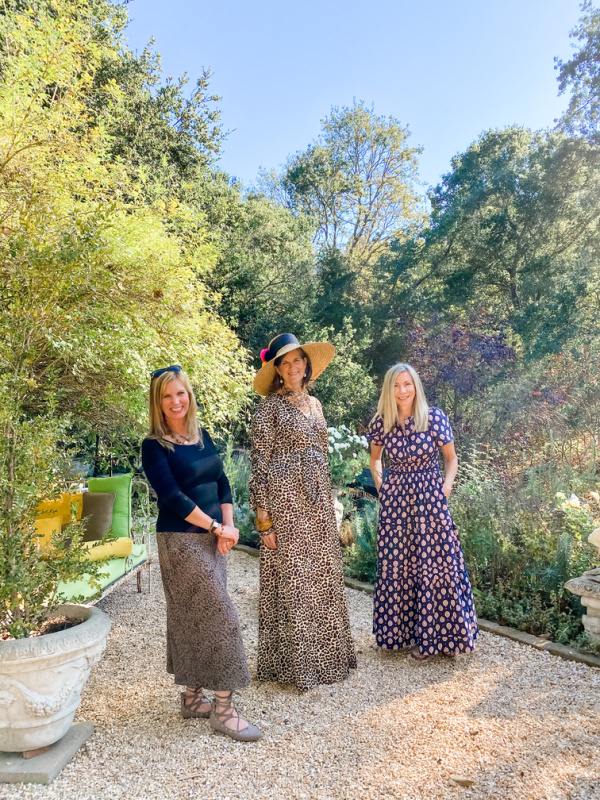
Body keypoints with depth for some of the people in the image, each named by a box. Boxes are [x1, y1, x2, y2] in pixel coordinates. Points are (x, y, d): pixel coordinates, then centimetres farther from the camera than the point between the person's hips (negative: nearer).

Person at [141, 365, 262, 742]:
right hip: (181, 541, -6)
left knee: (195, 618, 15)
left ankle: (193, 697, 29)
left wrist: (228, 526, -4)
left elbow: (222, 484, 9)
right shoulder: (155, 446, -11)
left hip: (211, 539, 7)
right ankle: (223, 709, 7)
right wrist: (217, 527, -14)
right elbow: (172, 497, -17)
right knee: (221, 616, -5)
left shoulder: (202, 436, 9)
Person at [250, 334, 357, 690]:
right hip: (286, 500, -6)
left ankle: (326, 653, 29)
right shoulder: (271, 406, -7)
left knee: (323, 575, 12)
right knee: (291, 578, 1)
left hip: (318, 502, 7)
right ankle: (294, 662, 17)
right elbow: (259, 462, -10)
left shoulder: (314, 403, 13)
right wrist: (264, 516, -14)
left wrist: (329, 503, 16)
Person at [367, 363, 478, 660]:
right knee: (396, 566, 8)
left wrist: (446, 488, -6)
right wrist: (380, 486, 6)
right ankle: (400, 632, 25)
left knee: (434, 565, 2)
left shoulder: (435, 417, -7)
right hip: (394, 501, 2)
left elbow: (451, 458, 5)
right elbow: (374, 458, 17)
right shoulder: (382, 422, -1)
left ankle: (430, 635, 19)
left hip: (429, 500, -2)